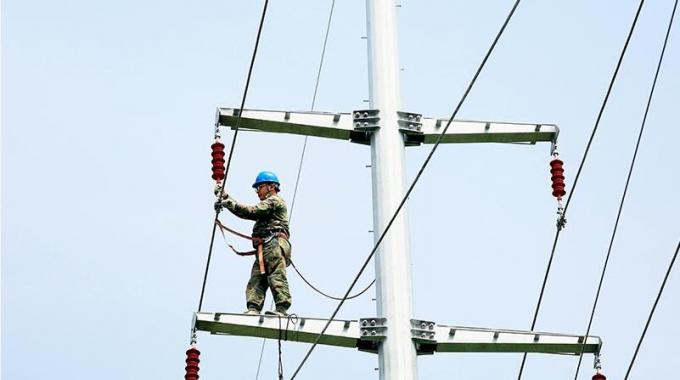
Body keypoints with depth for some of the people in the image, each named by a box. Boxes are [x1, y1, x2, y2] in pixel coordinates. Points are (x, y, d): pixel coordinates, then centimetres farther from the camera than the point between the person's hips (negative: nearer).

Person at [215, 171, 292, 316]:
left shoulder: (275, 200, 6)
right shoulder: (267, 205, 37)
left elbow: (252, 212, -7)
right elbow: (249, 214, 26)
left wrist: (229, 203, -5)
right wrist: (227, 200, 17)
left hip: (274, 244, -10)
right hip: (265, 248, 10)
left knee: (276, 276, -19)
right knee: (256, 279, -3)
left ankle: (282, 309, -27)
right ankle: (253, 309, -14)